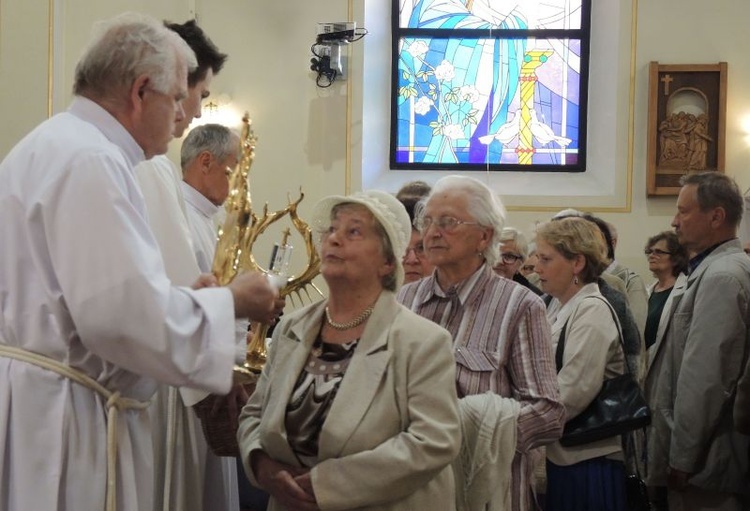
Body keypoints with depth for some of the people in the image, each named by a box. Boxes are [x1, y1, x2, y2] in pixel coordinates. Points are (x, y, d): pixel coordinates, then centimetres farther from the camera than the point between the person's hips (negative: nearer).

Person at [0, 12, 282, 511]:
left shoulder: (54, 147, 17)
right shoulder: (89, 159, -17)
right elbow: (122, 311, -24)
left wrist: (188, 300, 15)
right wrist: (228, 303, -10)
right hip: (59, 417, -11)